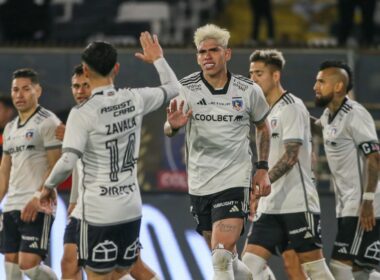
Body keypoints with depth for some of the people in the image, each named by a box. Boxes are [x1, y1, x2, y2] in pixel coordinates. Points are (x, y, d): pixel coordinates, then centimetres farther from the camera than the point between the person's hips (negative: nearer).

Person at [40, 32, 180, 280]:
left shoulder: (82, 113, -15)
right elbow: (174, 88, 19)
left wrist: (49, 186, -2)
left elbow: (68, 162, -21)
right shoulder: (135, 100, 1)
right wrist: (158, 59, 35)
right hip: (132, 208, 5)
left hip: (99, 212, -5)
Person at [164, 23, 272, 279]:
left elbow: (262, 126, 13)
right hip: (199, 184, 3)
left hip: (235, 181, -3)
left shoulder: (249, 90, -4)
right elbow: (168, 130, 0)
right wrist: (173, 125, -25)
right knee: (227, 258, 14)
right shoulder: (186, 89, -4)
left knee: (222, 255, -18)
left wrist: (262, 168, 8)